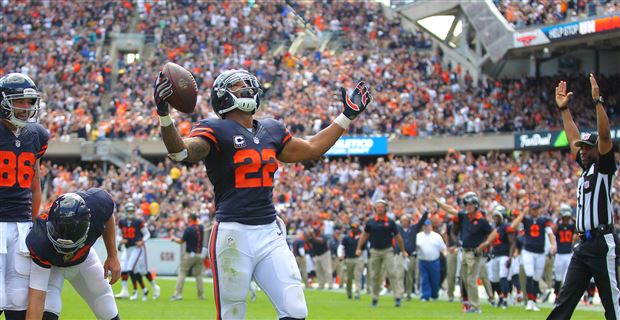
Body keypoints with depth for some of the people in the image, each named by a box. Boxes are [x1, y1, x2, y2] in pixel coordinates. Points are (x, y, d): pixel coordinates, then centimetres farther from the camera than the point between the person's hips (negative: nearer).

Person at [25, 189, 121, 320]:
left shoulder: (98, 204, -38)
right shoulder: (41, 241, -45)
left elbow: (108, 219, -9)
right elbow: (37, 299, -46)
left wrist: (112, 256, -7)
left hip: (83, 257, 4)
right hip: (50, 264, -4)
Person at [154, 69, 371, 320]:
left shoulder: (272, 130, 16)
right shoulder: (216, 130, -3)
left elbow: (310, 149, 30)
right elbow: (181, 151, -20)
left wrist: (347, 117, 32)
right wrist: (164, 115, -38)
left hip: (270, 233, 6)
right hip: (233, 234, -6)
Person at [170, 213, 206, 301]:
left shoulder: (188, 229, -13)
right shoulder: (201, 227, 3)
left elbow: (181, 241, -5)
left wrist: (174, 239, 11)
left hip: (190, 254, -5)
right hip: (200, 254, 5)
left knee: (182, 273, 0)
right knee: (199, 274, 12)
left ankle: (178, 294, -7)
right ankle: (201, 295, 9)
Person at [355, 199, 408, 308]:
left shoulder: (390, 222, 1)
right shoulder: (370, 222, 4)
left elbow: (397, 237, 8)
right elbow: (364, 236, 12)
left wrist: (403, 251, 12)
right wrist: (359, 248, 5)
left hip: (387, 251, -2)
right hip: (375, 251, 2)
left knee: (392, 273, -13)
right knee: (375, 276, 7)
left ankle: (398, 297, -17)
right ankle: (375, 298, 20)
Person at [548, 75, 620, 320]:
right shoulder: (585, 167, 19)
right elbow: (573, 138, 27)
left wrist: (597, 101, -19)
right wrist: (564, 108, 26)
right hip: (583, 244, 9)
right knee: (565, 300, 5)